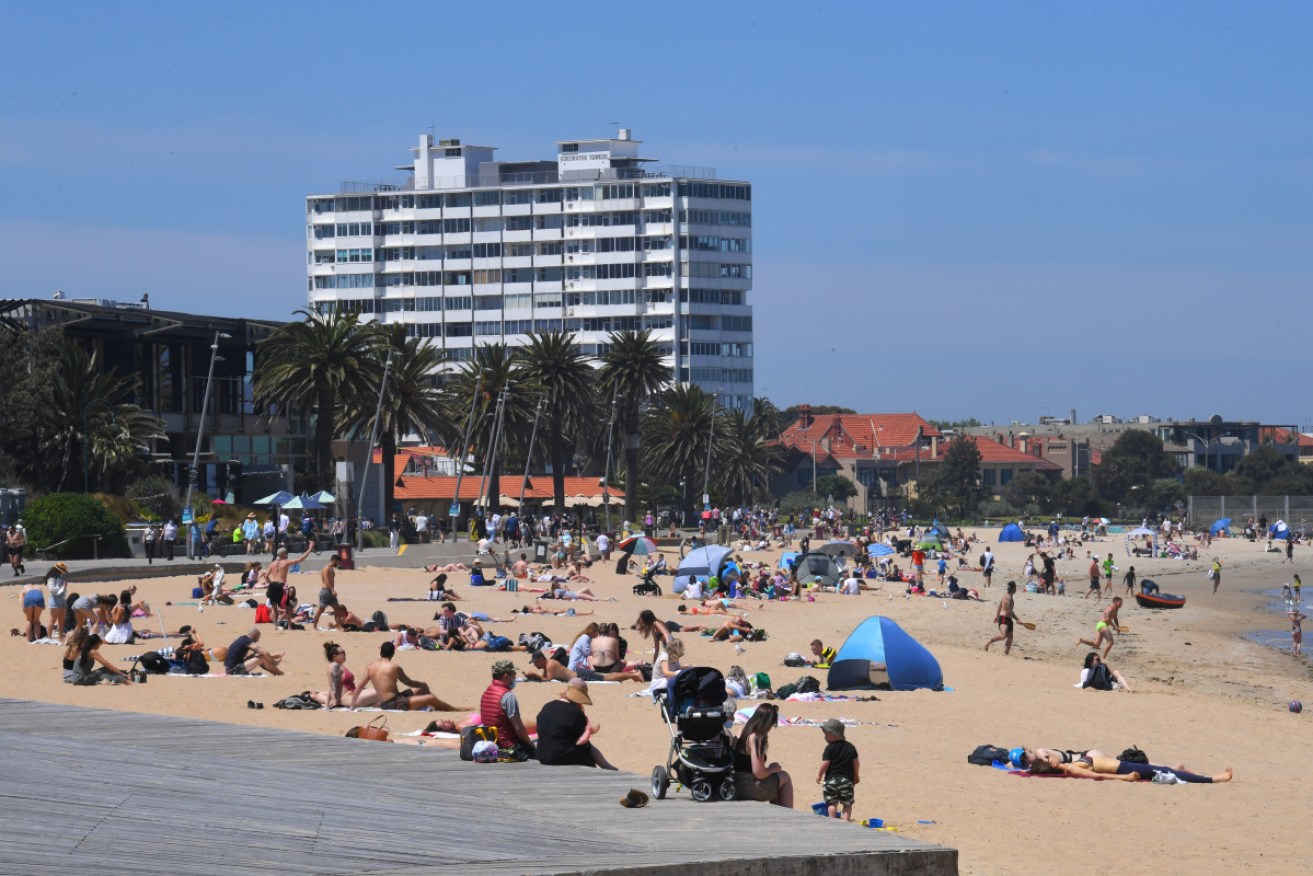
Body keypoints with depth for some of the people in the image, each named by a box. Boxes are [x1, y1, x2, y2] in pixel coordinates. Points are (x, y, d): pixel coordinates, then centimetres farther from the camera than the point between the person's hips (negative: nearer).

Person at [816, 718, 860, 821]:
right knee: (847, 804, 9)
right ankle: (846, 820, -3)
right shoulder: (850, 747, 6)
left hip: (831, 778, -3)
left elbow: (825, 764, -10)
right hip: (847, 779, 3)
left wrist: (819, 775, 5)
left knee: (832, 803, 5)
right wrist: (856, 776, 21)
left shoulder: (830, 748, -8)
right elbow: (856, 762, 8)